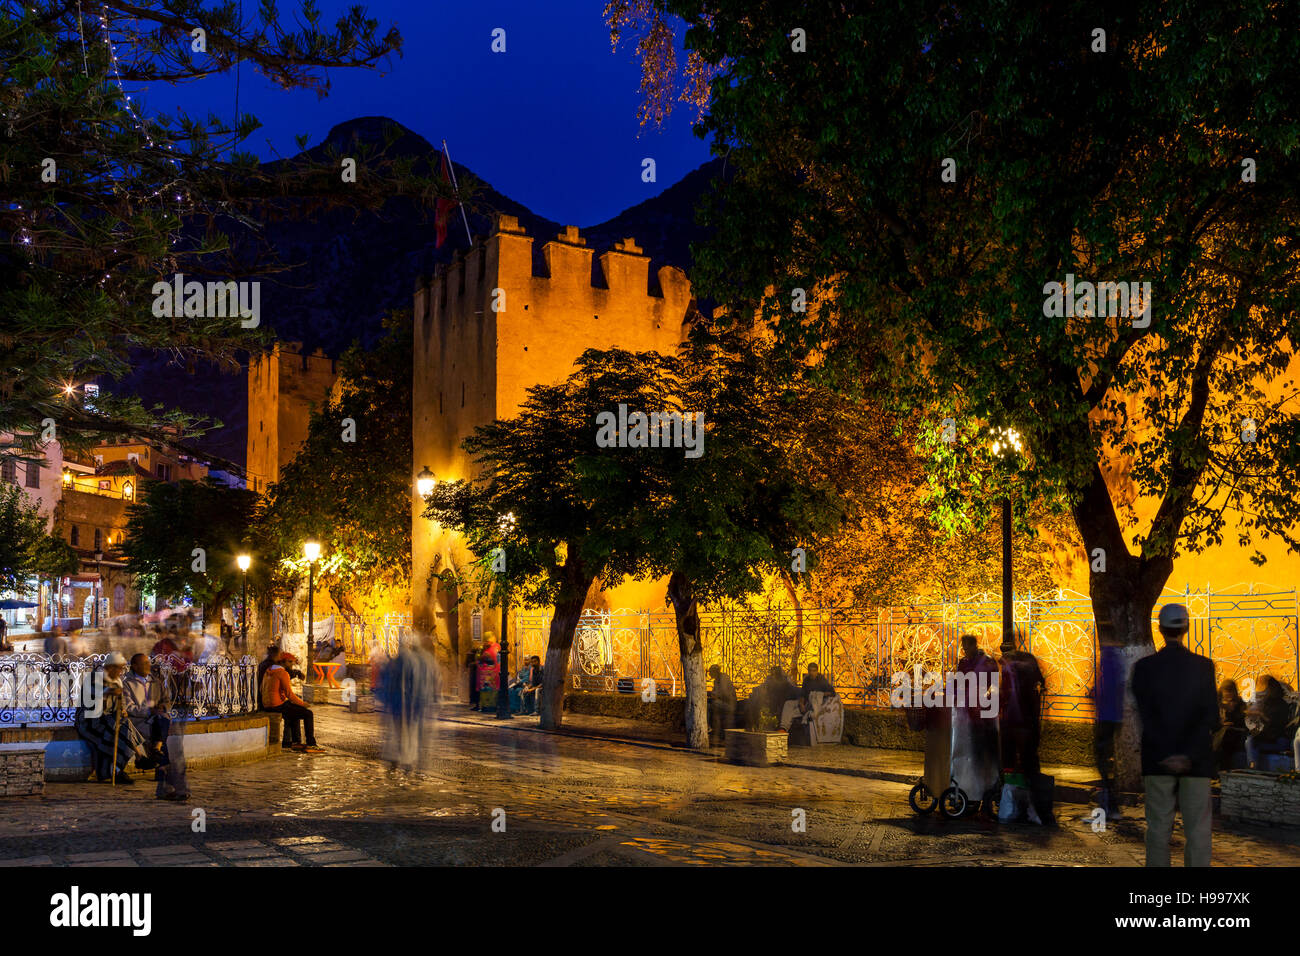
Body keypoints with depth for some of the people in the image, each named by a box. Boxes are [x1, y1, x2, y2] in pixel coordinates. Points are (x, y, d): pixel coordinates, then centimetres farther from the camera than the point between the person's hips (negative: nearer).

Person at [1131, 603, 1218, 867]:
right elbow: (1210, 718, -7)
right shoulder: (1204, 666, -3)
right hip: (1196, 761, 0)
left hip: (1158, 759, 0)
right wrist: (1190, 755, -7)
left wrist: (1165, 755, -9)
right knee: (1197, 829, 4)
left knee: (1158, 827, 6)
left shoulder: (1144, 667, -3)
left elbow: (1146, 716, -7)